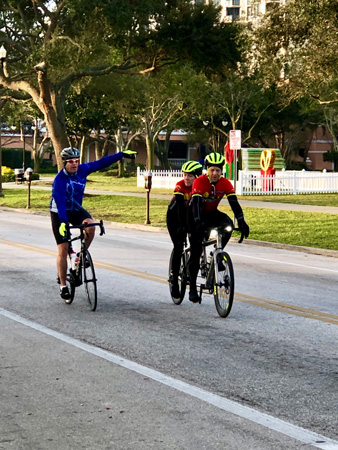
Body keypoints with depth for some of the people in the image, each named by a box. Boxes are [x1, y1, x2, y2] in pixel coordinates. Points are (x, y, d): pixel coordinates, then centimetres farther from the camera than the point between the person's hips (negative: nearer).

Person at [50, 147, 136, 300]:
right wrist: (63, 222, -43)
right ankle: (62, 285, 2)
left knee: (90, 226, -29)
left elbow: (101, 163, -3)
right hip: (59, 214, -4)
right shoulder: (59, 180, -25)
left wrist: (122, 154, -4)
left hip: (76, 209, 4)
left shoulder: (82, 170, -11)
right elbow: (60, 202, -32)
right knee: (63, 250, -7)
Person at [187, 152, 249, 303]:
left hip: (211, 213, 3)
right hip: (196, 215, -3)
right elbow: (196, 203, -34)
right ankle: (192, 288, 1)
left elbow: (234, 203, -21)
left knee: (228, 224, -29)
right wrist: (199, 223, -49)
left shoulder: (225, 183, -14)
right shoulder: (199, 182, -24)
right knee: (195, 251, -8)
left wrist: (241, 221, -36)